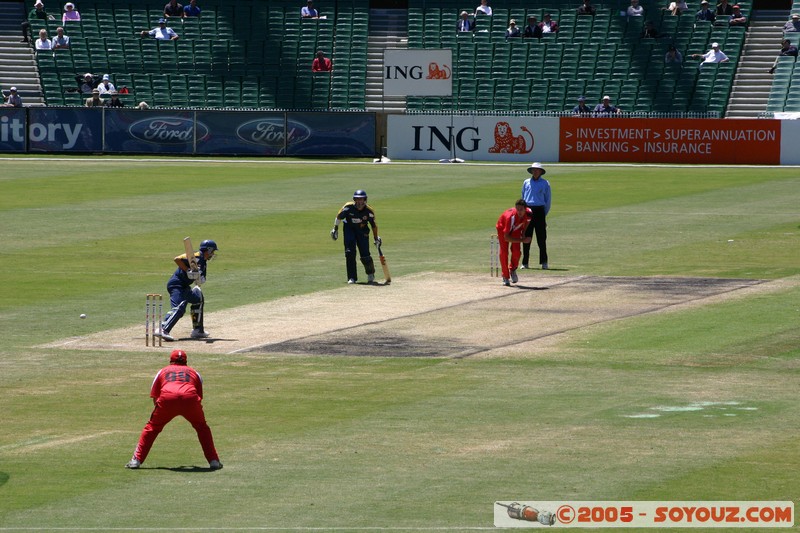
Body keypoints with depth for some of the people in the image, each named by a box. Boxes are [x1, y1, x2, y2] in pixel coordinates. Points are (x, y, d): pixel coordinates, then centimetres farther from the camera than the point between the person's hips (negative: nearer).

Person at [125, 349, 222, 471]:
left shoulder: (163, 371, 32)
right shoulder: (194, 372, 33)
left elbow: (154, 397, 28)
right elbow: (200, 396, 32)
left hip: (167, 398, -1)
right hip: (190, 397, 1)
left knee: (152, 427, 17)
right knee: (202, 427, 22)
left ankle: (136, 460, 10)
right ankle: (214, 461, 16)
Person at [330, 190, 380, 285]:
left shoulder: (369, 211, -22)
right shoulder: (348, 207, -23)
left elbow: (374, 225, -6)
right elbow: (339, 216, -5)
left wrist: (376, 238, 1)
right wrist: (335, 229, 2)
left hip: (362, 231, 0)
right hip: (349, 229, 0)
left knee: (365, 255, -4)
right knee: (349, 253, -12)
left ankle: (370, 273, 26)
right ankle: (352, 277, -3)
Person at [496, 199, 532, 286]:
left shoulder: (529, 213, -29)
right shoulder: (511, 217, -43)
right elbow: (506, 237, -39)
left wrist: (523, 232, -3)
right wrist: (522, 240, -40)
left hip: (516, 229, 4)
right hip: (502, 228, -4)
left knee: (516, 251, -12)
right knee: (503, 252, -13)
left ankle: (513, 270, 16)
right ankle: (505, 277, 1)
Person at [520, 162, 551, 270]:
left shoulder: (545, 183, 8)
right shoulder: (526, 182, 15)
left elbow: (548, 200, 10)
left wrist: (545, 214, 4)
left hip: (539, 210, -2)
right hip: (527, 210, 2)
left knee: (541, 238, -4)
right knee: (526, 238, 0)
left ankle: (544, 262, 1)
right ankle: (525, 262, 4)